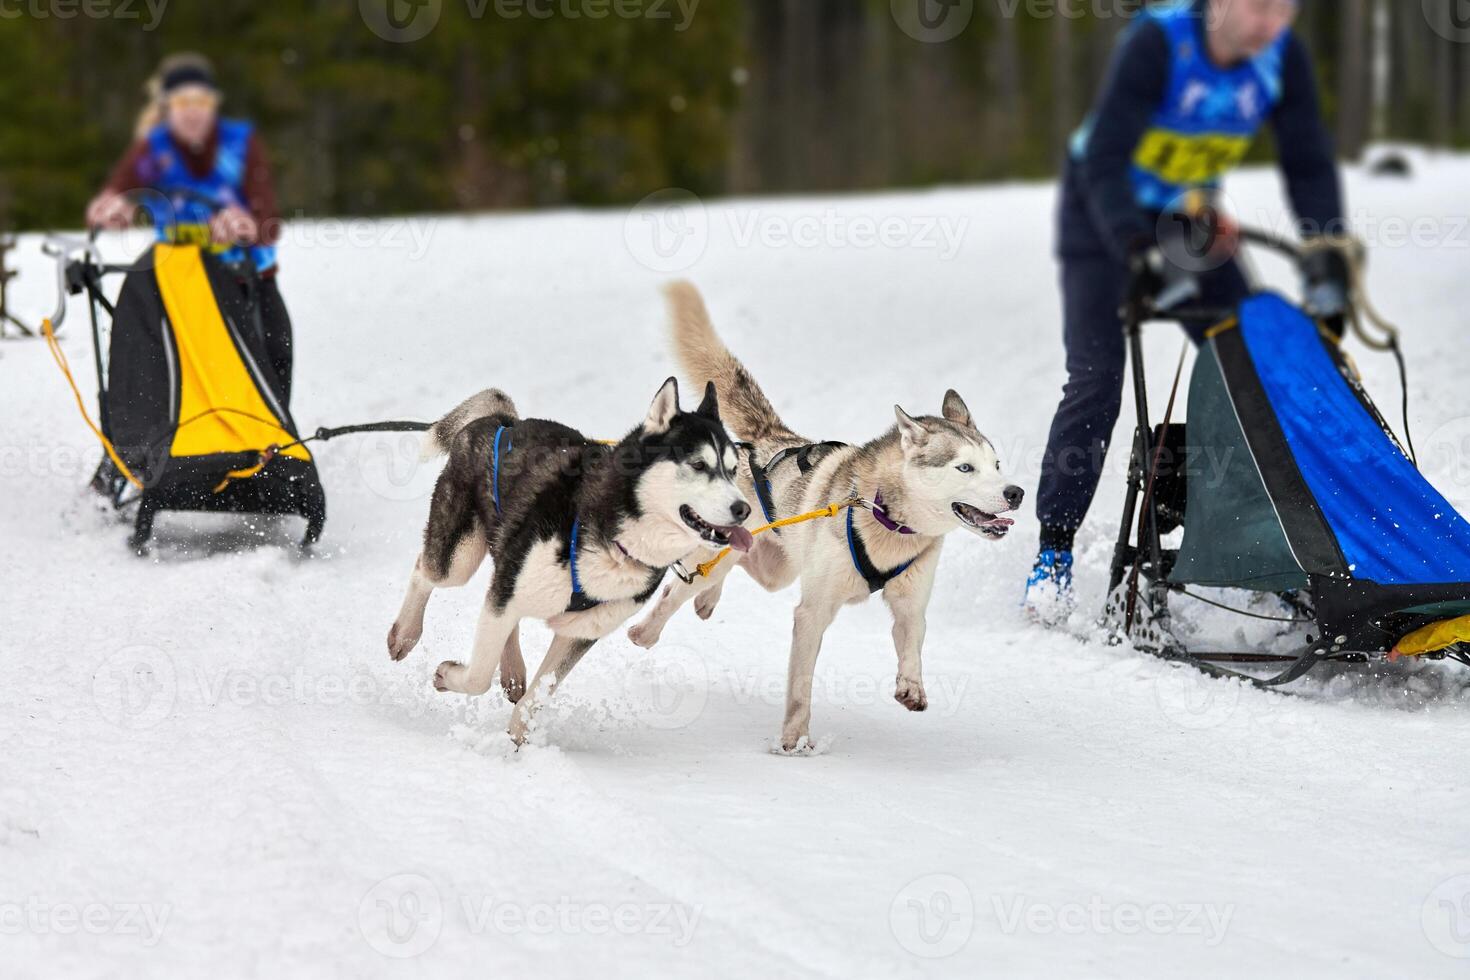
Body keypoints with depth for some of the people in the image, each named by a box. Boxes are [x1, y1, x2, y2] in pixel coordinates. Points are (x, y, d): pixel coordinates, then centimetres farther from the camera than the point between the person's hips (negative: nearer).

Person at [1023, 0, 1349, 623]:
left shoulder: (1282, 57, -15)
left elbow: (1308, 164, -8)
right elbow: (1103, 160, -34)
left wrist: (1330, 262, -20)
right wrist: (1139, 251, -46)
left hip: (1186, 216, 5)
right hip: (1103, 214, -5)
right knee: (1095, 381, -15)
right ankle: (1054, 549, -8)